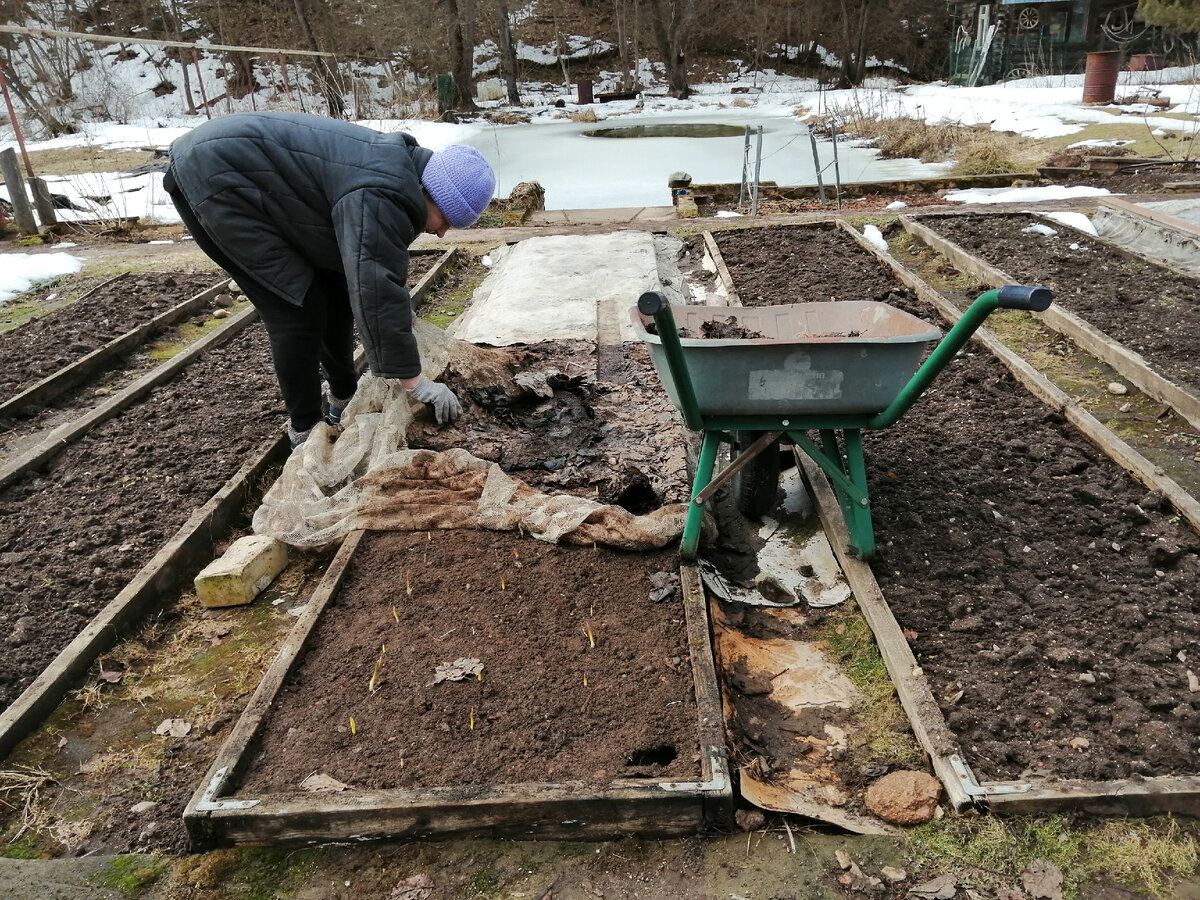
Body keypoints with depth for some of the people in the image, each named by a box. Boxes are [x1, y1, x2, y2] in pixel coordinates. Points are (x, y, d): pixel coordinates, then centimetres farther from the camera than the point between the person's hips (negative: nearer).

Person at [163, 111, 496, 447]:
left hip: (257, 186, 10)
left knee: (336, 290, 10)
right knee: (300, 309, -12)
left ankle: (344, 398, 25)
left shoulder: (400, 169, 3)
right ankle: (304, 432, 1)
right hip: (213, 177, -10)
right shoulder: (380, 194, -30)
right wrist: (414, 381, -30)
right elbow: (374, 289, -34)